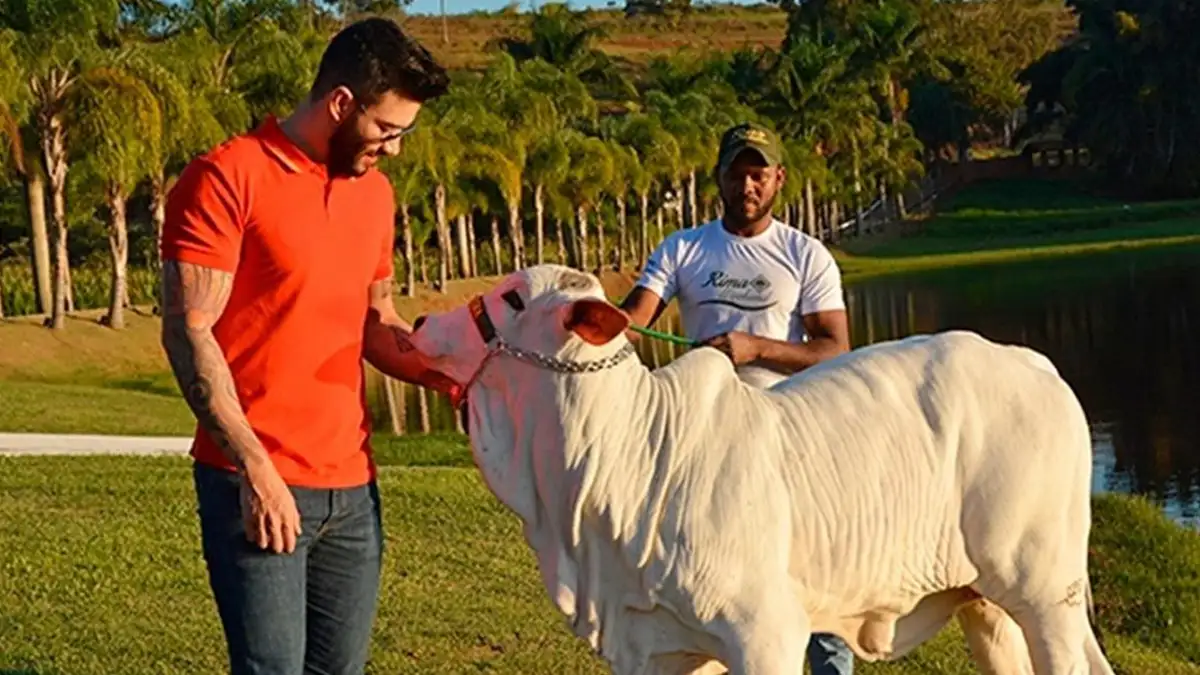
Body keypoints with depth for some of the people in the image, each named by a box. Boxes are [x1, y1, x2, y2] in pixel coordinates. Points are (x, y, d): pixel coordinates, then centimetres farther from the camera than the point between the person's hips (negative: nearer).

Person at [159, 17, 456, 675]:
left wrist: (447, 375, 2)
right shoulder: (226, 180, -8)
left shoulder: (374, 190, 14)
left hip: (352, 484, 7)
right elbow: (188, 332, -12)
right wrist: (255, 467, -18)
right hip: (256, 483, -6)